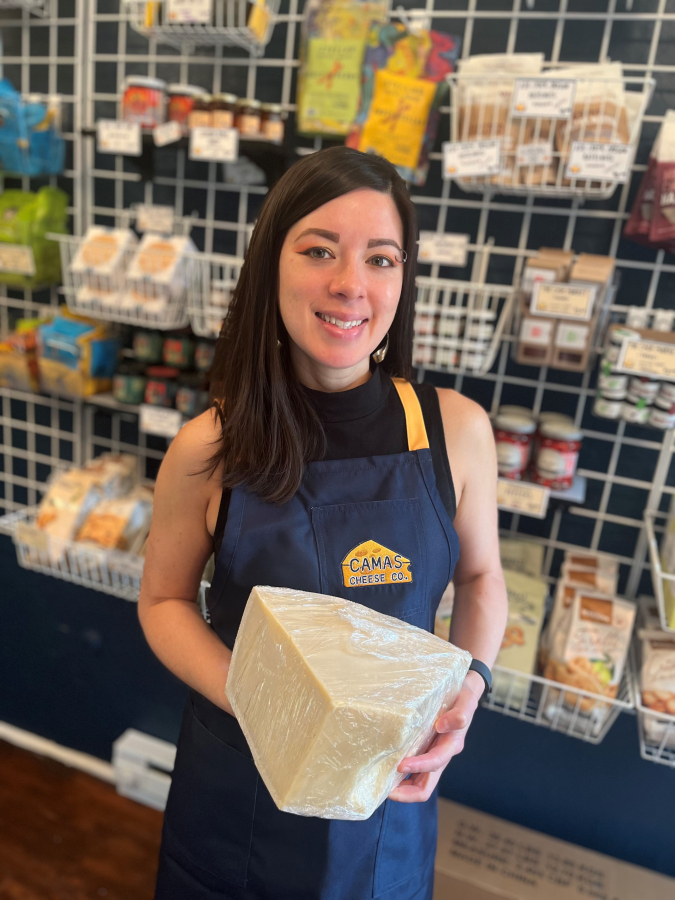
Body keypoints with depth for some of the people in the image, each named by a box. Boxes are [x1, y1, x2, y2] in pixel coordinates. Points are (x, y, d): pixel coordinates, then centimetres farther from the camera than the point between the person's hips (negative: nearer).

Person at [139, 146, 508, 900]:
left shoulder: (458, 430, -14)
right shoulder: (209, 450, -17)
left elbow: (480, 578, 1)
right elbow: (164, 599, -4)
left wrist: (468, 685, -15)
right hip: (238, 778, 0)